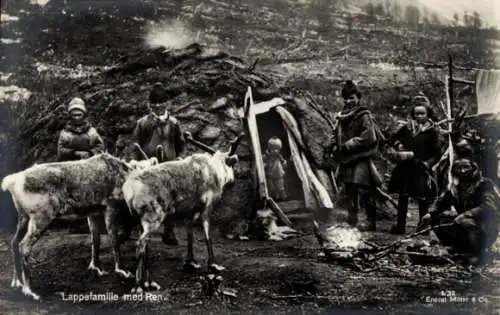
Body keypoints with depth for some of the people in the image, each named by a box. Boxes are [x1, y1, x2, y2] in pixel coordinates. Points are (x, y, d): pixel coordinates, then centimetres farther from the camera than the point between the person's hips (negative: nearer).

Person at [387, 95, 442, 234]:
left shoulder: (432, 131, -3)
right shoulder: (406, 127, 6)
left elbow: (437, 153, -3)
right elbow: (395, 137, 22)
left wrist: (427, 163, -16)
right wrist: (397, 145, 1)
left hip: (421, 170, -3)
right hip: (405, 169, 4)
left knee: (423, 199, 1)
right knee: (402, 197, 8)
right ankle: (400, 225, 15)